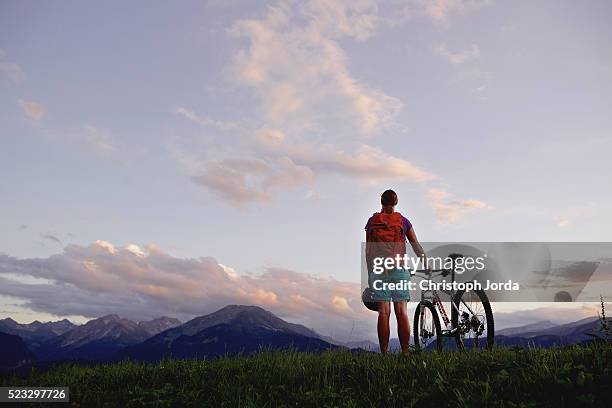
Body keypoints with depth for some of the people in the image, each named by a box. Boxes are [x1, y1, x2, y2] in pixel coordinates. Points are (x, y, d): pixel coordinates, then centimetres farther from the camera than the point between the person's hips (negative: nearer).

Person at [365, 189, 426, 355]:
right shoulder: (402, 221, 5)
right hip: (399, 269, 0)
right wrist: (426, 265, 22)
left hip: (379, 269, 1)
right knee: (402, 313, 1)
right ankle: (405, 352, 0)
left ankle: (384, 353, -1)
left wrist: (370, 273, 11)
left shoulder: (372, 221, 5)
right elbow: (416, 246, 10)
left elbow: (368, 250, 5)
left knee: (383, 313, -1)